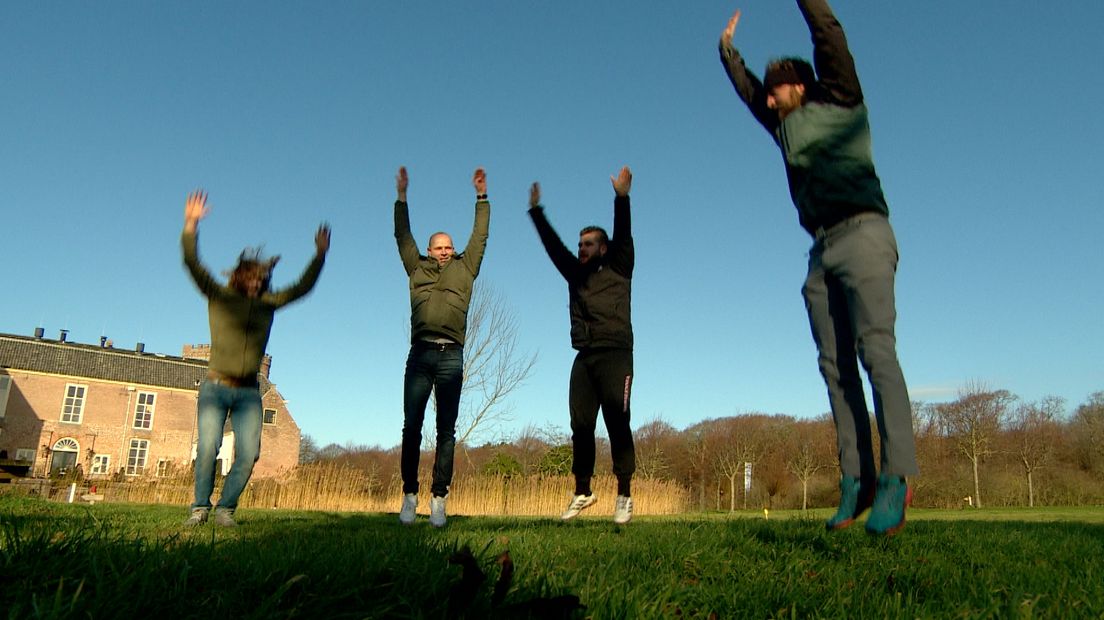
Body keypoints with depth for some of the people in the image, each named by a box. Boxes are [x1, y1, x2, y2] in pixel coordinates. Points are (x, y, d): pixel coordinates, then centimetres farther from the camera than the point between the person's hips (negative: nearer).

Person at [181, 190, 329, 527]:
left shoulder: (268, 304, 12)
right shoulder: (218, 296, 4)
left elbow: (302, 287, 12)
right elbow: (192, 263, -5)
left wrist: (320, 255, 2)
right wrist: (191, 224, -17)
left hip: (249, 393, 3)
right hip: (216, 386, -2)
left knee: (248, 454, -9)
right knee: (208, 448, -15)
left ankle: (226, 508, 5)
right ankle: (200, 506, 3)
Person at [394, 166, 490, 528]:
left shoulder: (464, 269, 19)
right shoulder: (418, 269, 20)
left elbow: (480, 236, 22)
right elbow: (403, 236, 25)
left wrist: (481, 196, 22)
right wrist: (402, 196, 25)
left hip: (451, 357, 0)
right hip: (420, 354, 1)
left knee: (446, 431, -1)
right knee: (411, 427, -2)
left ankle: (439, 498, 2)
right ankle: (409, 496, 5)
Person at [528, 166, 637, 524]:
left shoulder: (618, 269, 10)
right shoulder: (575, 274, 21)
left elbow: (623, 235, -2)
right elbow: (553, 245, 20)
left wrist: (621, 198, -13)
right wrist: (536, 211, 17)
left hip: (615, 356, -5)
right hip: (584, 359, 5)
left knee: (617, 424, -7)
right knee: (581, 427, 4)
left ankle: (624, 496, -3)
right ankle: (582, 492, 13)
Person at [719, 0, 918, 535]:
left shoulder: (840, 101, 12)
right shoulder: (786, 127, 27)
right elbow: (748, 92, 42)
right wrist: (728, 50, 47)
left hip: (862, 234, -6)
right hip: (821, 252, 7)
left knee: (876, 351, -18)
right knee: (835, 365, -4)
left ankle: (895, 479, -23)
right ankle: (855, 480, -6)